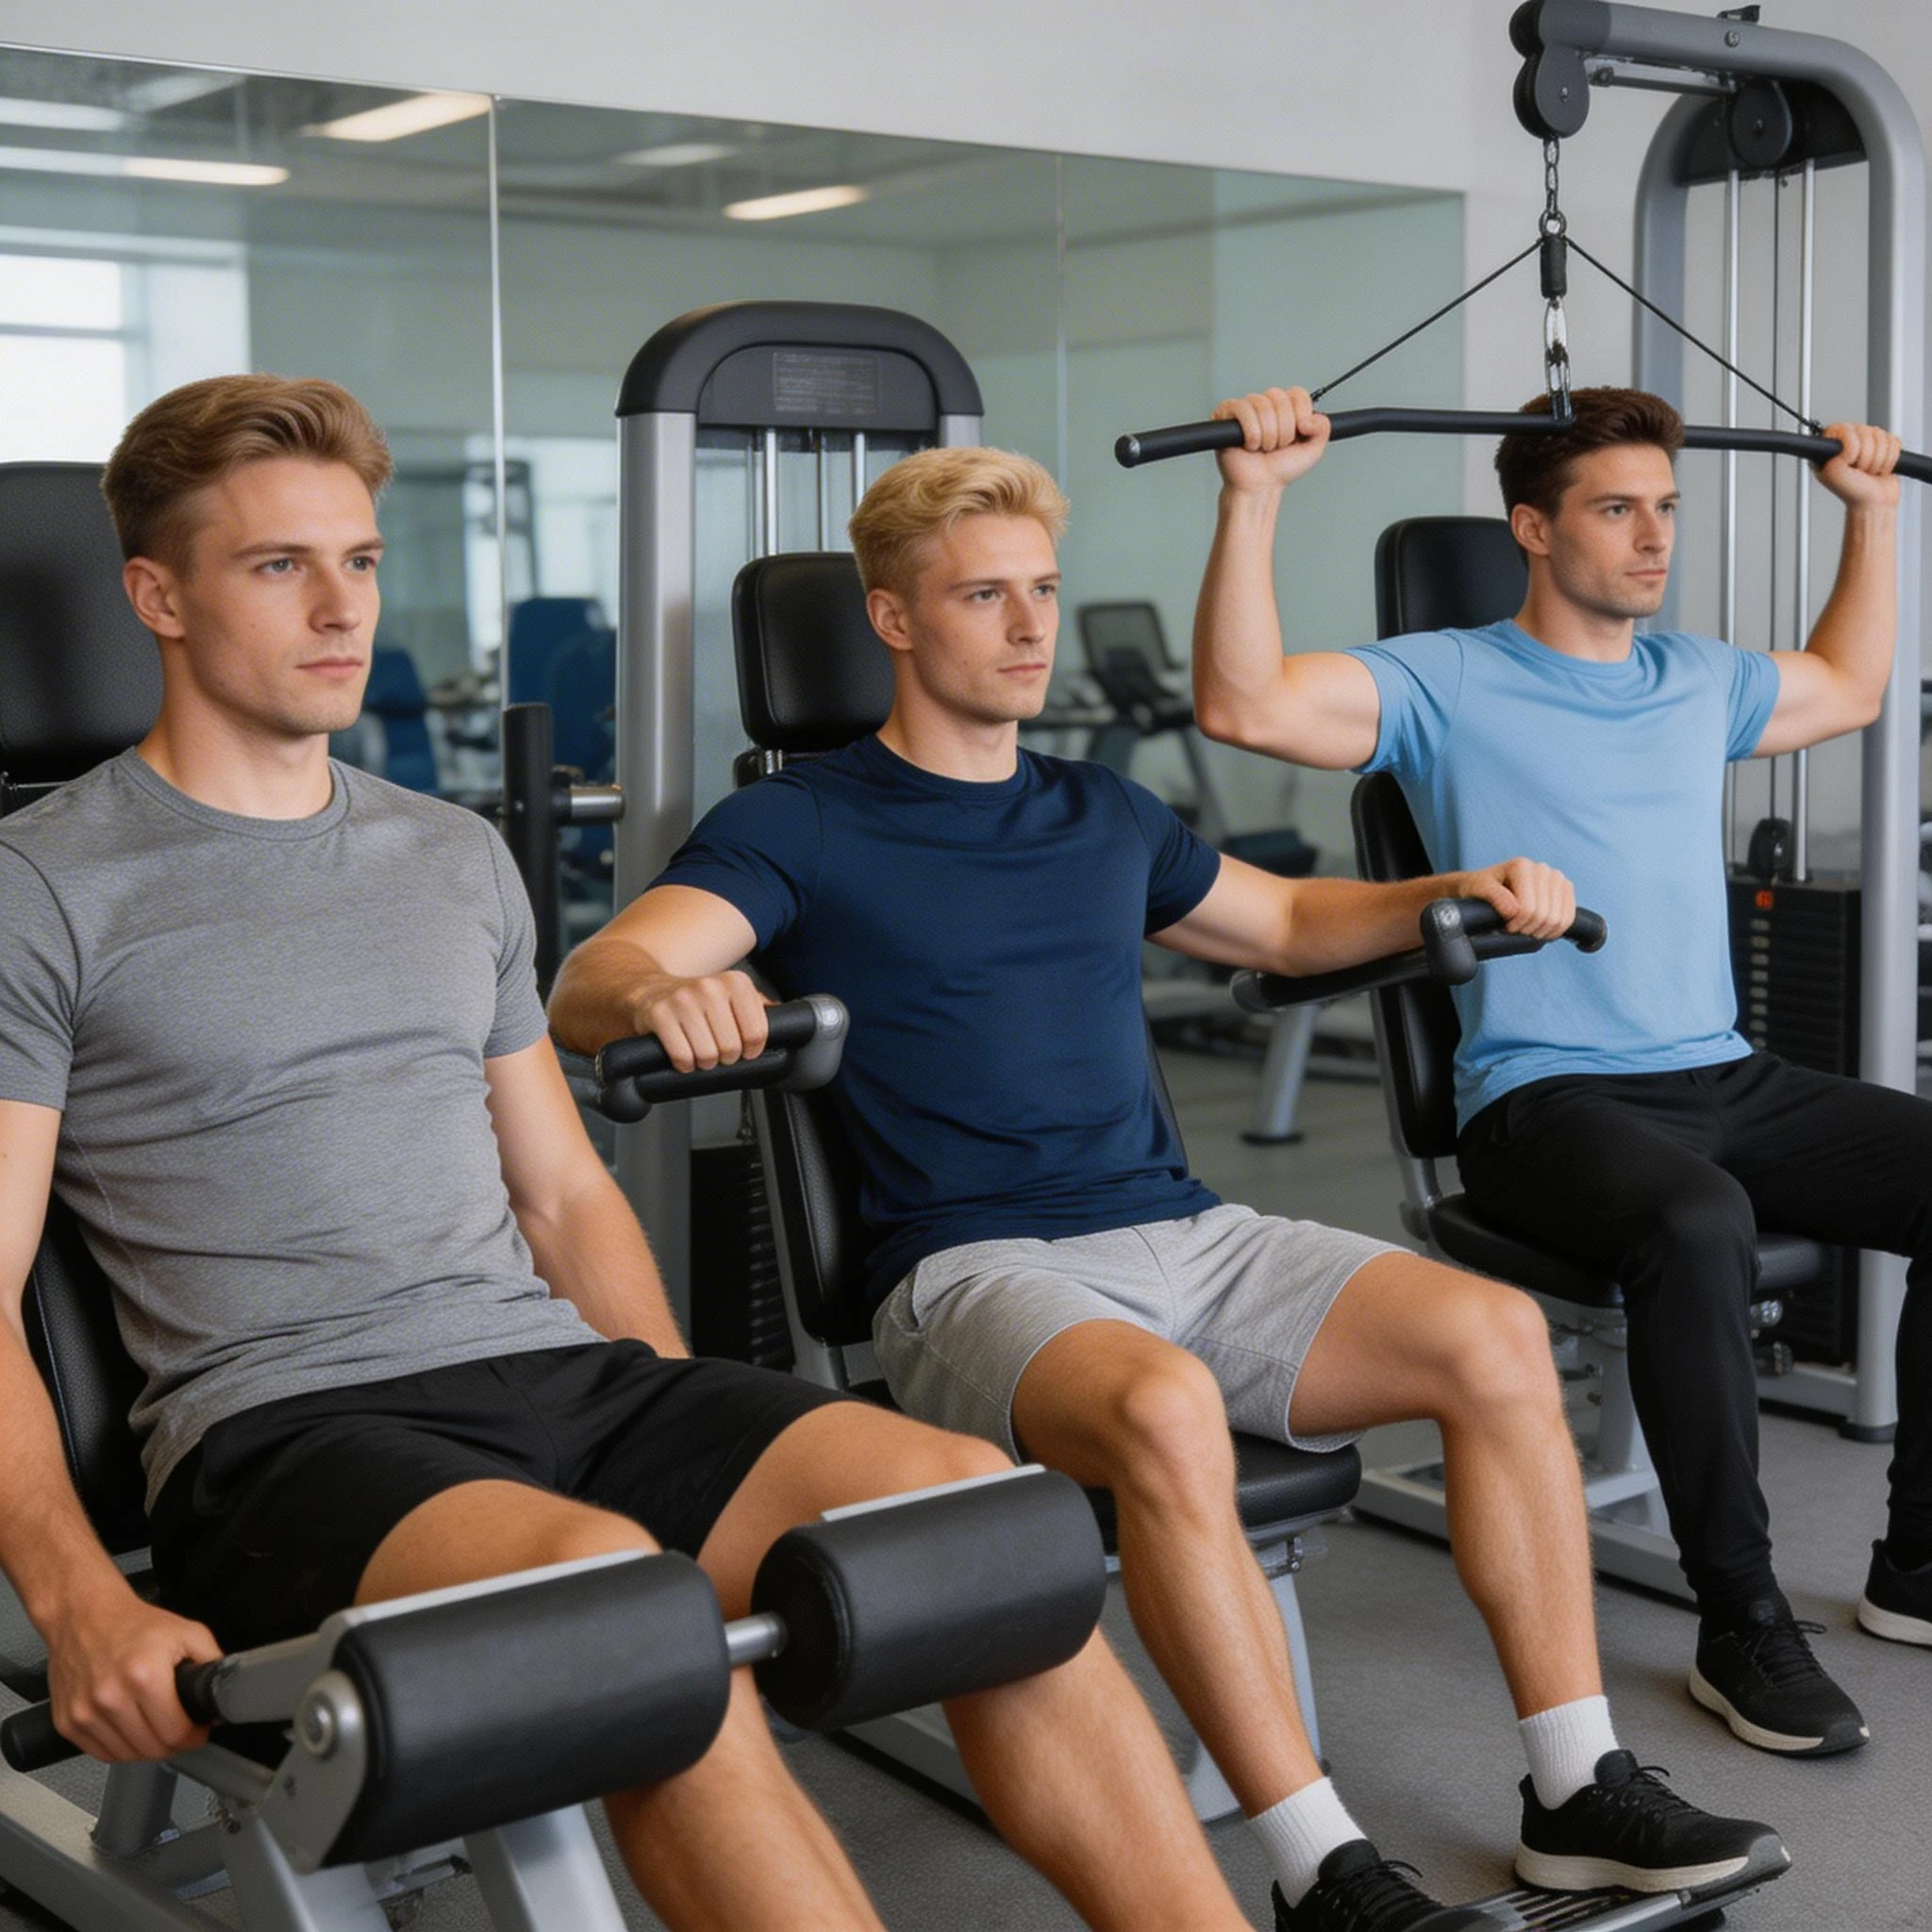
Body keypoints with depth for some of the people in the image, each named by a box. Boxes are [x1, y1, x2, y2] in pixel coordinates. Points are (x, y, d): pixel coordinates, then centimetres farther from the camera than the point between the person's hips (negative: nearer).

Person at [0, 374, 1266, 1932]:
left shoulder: (457, 859, 21)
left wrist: (695, 1440, 7)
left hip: (562, 1365, 5)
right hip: (286, 1433, -5)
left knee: (965, 1493, -20)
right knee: (604, 1575, -38)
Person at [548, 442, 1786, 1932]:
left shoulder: (1103, 817, 21)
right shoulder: (801, 829, 2)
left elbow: (1292, 922, 35)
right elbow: (587, 986, -12)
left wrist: (1452, 897, 15)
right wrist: (661, 990, -38)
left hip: (1180, 1236, 6)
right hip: (975, 1272, -6)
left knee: (1495, 1333, -17)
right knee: (1164, 1408, -38)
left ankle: (1579, 1793, -9)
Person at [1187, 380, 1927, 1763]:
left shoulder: (1697, 679, 19)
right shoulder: (1449, 685, -1)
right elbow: (1242, 702, -16)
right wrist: (1256, 495, -22)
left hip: (1723, 1076, 7)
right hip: (1548, 1097, -7)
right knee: (1696, 1223, -39)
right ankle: (1742, 1629, -23)